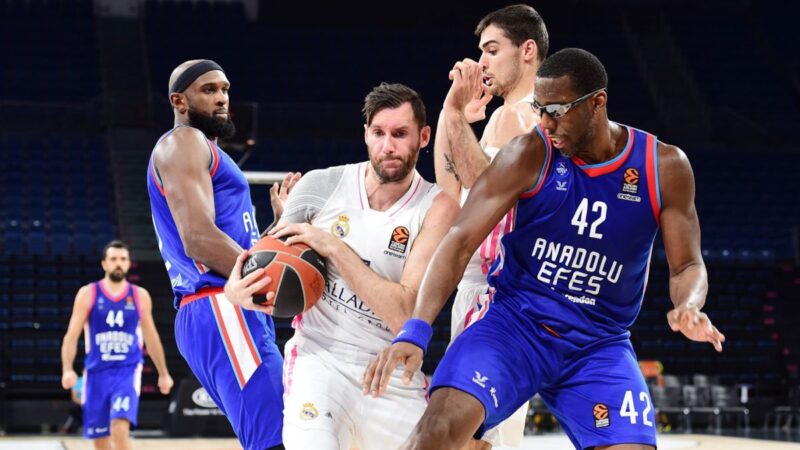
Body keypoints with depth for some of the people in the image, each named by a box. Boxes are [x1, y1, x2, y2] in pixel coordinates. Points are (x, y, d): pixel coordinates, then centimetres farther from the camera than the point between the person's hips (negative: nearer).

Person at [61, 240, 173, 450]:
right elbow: (72, 335, -4)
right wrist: (67, 370, -18)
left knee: (120, 429, -21)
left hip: (128, 371, -1)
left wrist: (163, 373, 18)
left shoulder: (140, 296, 4)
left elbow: (151, 337, 14)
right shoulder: (88, 294, 0)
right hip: (97, 372, 1)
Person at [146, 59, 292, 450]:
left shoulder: (200, 149, 29)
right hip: (220, 311, -11)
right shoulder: (183, 143, -2)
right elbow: (199, 239, -17)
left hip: (223, 312, 11)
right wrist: (273, 283, -20)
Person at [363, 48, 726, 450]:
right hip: (517, 322, -2)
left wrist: (688, 307, -24)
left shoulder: (664, 167, -6)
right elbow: (461, 240, -15)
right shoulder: (529, 155, -11)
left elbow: (687, 265, 2)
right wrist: (416, 330, -27)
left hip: (600, 345, 2)